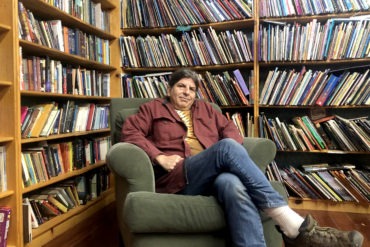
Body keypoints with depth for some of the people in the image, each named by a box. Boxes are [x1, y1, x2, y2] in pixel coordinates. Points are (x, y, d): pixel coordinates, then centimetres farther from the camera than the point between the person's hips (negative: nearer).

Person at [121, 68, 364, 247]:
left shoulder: (205, 108, 29)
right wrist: (159, 157, -10)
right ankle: (294, 225, -34)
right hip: (178, 178, -3)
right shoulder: (153, 108, 19)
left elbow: (230, 129, 19)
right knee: (226, 147, -32)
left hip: (213, 175, 3)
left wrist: (232, 152, -5)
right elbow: (130, 132, 4)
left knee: (231, 184, -37)